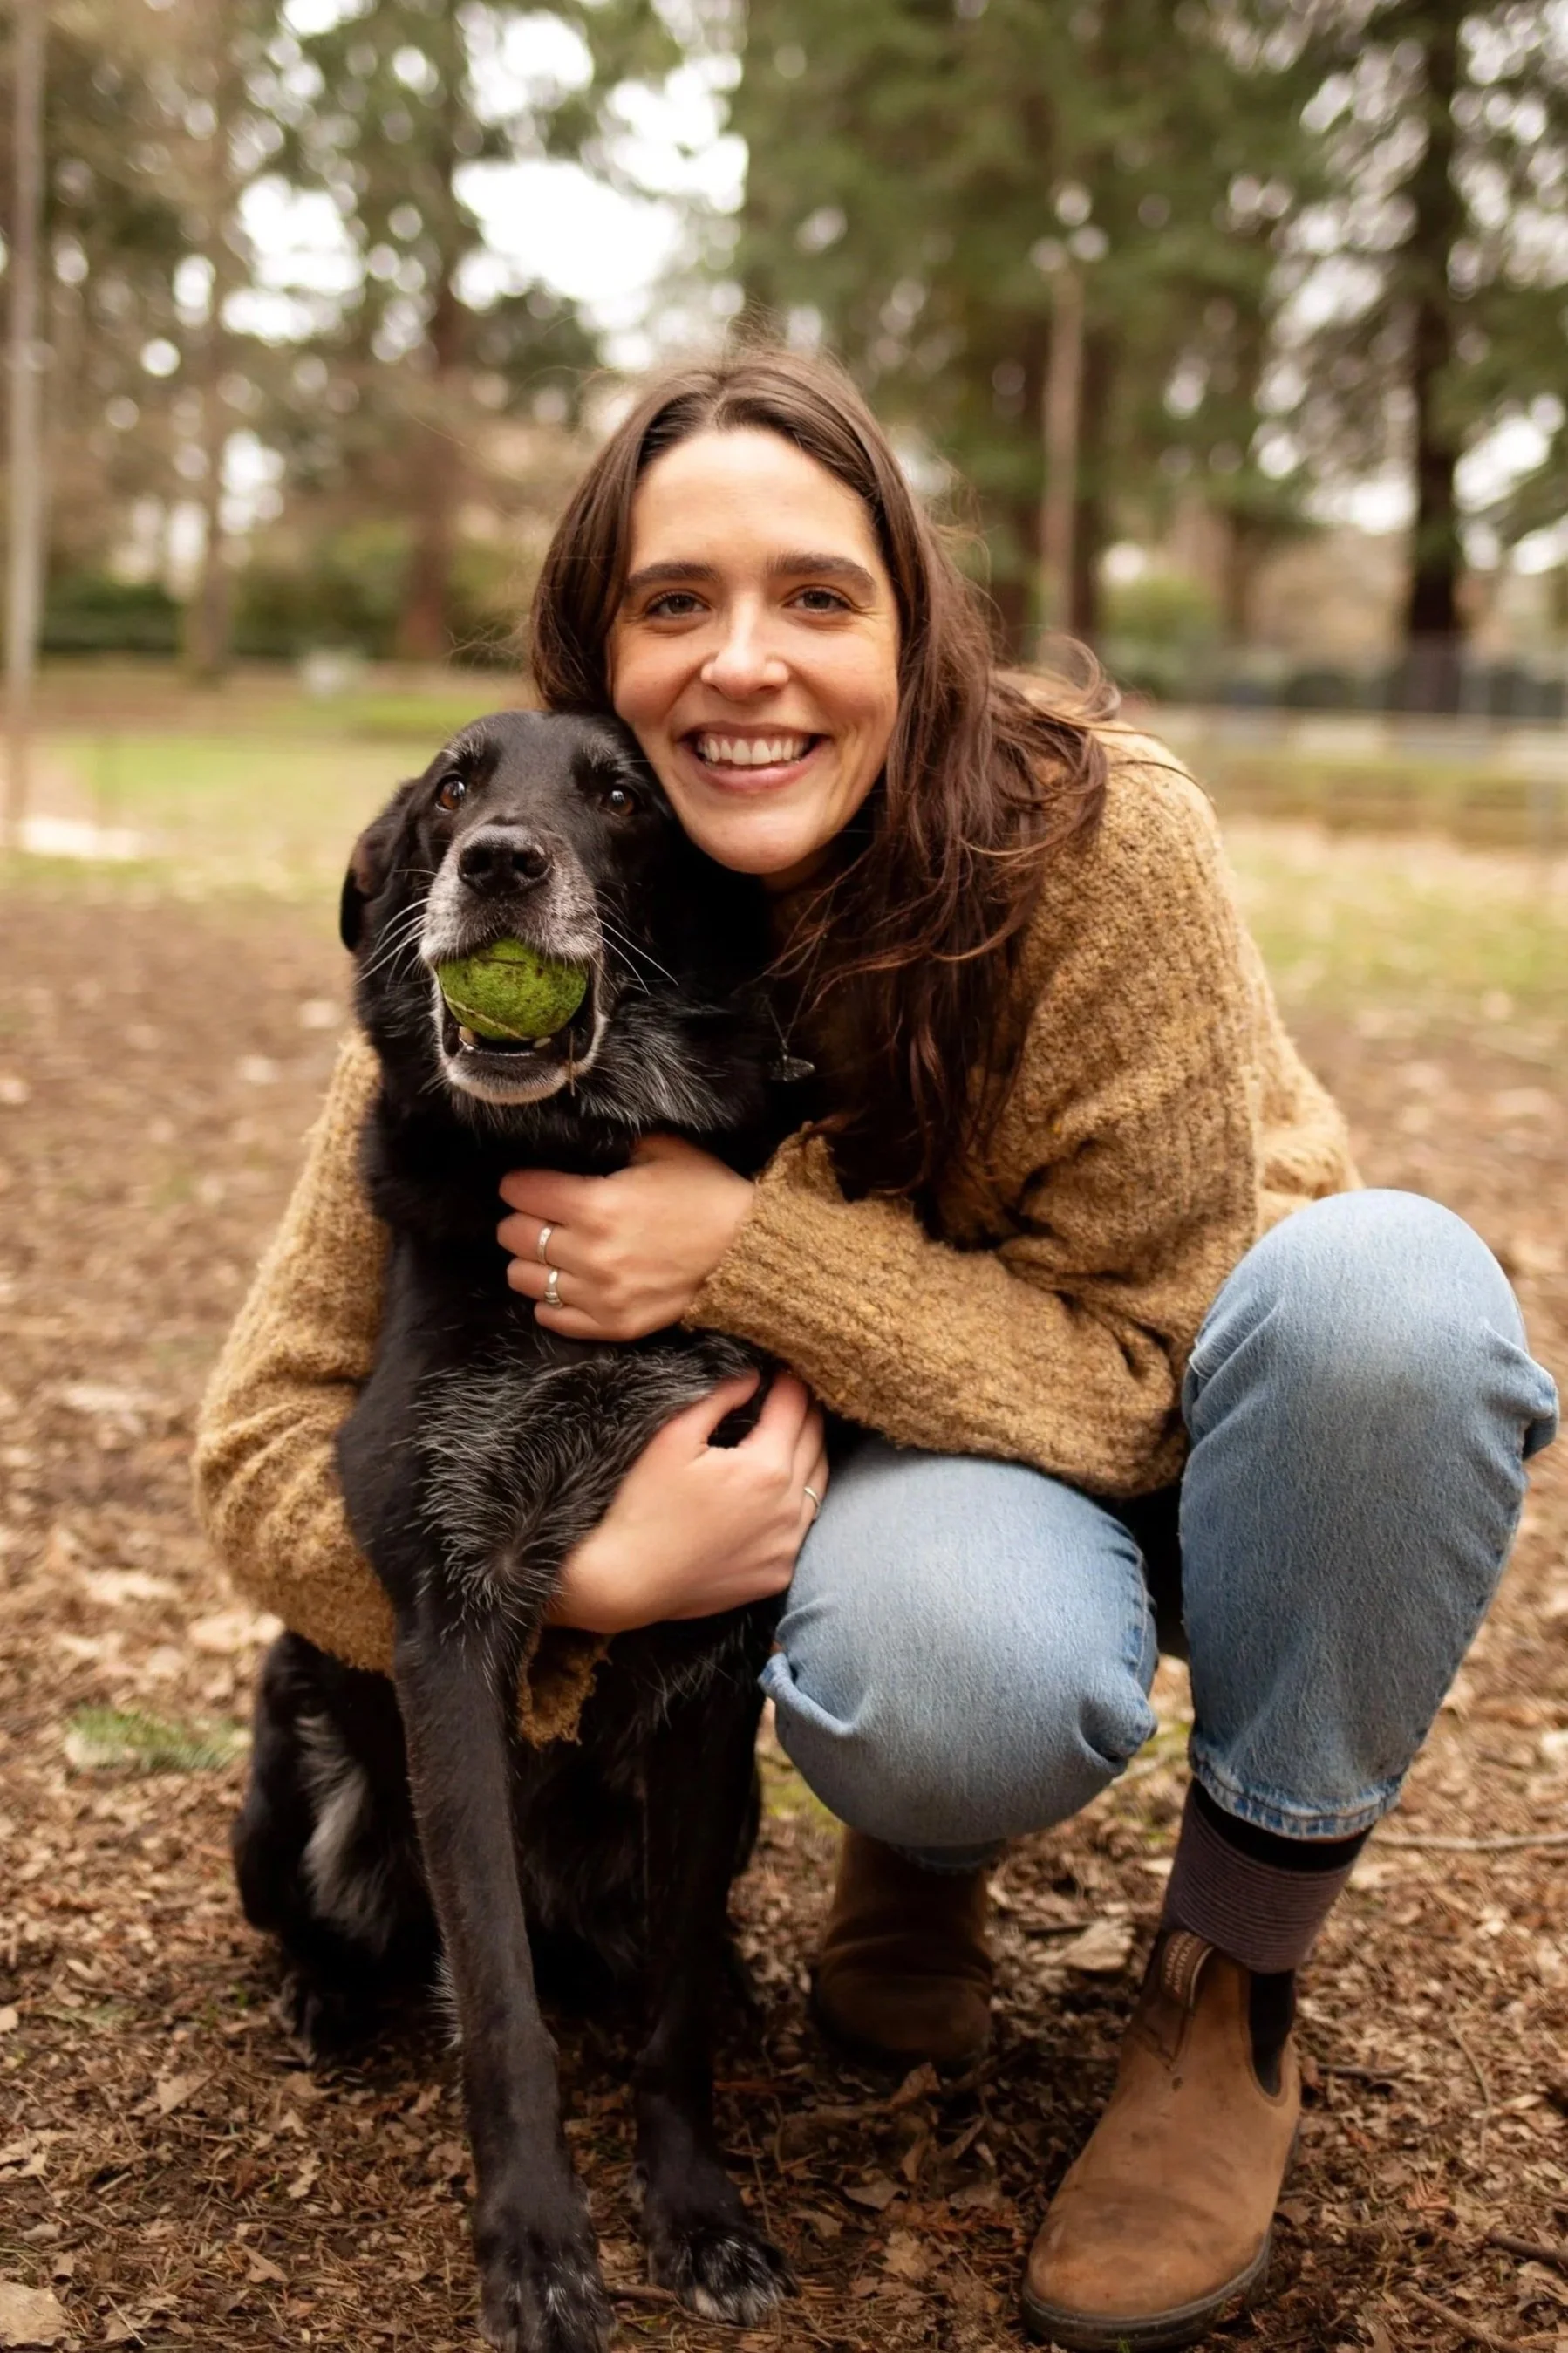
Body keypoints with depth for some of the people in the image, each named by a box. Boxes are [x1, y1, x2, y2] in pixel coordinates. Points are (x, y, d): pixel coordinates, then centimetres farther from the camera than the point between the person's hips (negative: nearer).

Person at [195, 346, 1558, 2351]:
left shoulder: (1097, 843, -25)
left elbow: (1154, 1370, -20)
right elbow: (269, 1452, -12)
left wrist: (751, 1251, -32)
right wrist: (588, 1564, -31)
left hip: (1195, 1431, 1)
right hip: (909, 1476, 0)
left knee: (1390, 1281, -34)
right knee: (930, 1668, -37)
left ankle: (1232, 1983, -10)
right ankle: (921, 1849, 5)